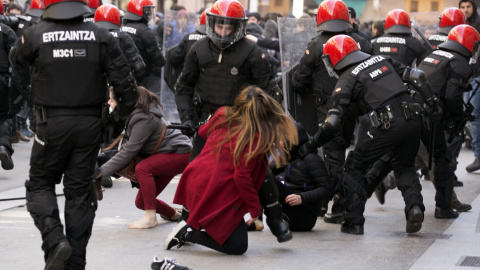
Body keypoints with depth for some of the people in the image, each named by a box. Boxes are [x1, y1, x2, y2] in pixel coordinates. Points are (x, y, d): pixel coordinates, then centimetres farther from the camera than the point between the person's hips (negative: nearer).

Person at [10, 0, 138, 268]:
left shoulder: (36, 35, -8)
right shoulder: (100, 36, -3)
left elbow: (17, 60, 13)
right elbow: (125, 82, -4)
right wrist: (120, 116, 10)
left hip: (52, 123, -2)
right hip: (90, 123, 2)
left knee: (41, 184, 13)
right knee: (80, 190, 11)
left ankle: (54, 240, -11)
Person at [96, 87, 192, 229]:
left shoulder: (144, 119, -28)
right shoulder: (134, 115, 0)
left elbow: (128, 152, -28)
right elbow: (128, 146, 4)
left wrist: (102, 171, -26)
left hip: (181, 154, -9)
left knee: (142, 168, -32)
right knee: (140, 202, 4)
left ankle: (150, 217, -24)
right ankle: (173, 214, 30)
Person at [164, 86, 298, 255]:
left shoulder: (223, 114, 5)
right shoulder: (257, 137, -14)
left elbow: (203, 132, 26)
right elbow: (241, 177, -18)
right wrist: (255, 208, -7)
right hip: (219, 196, -8)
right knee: (238, 247, 6)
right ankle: (188, 234, -6)